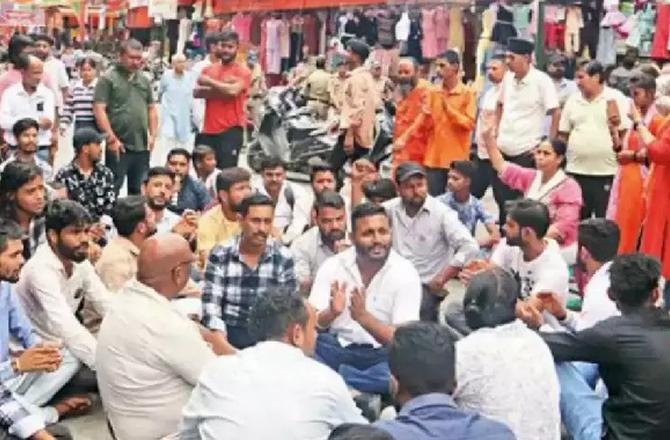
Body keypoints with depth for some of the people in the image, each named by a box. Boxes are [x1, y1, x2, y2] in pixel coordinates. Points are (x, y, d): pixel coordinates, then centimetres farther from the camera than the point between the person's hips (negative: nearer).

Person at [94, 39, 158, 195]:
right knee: (113, 188, -2)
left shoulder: (144, 80, 15)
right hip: (119, 146, -6)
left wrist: (152, 135, 8)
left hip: (142, 146, 6)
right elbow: (99, 110, -10)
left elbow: (152, 109, 20)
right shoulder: (108, 79, -4)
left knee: (137, 189, 13)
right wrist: (112, 138, -14)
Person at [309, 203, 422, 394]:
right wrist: (331, 313, -27)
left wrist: (363, 316, -29)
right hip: (336, 347, 1)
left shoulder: (405, 273, -8)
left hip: (383, 353, -1)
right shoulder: (332, 266, -1)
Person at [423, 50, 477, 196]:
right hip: (434, 157, 4)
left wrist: (449, 109, -16)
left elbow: (469, 123, -10)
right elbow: (427, 124, 12)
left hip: (457, 159, -4)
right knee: (433, 198, 4)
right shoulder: (434, 93, 10)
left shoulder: (467, 93, -3)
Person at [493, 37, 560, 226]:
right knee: (501, 199, 14)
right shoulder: (508, 77, 6)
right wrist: (497, 131, 13)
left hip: (527, 151, -6)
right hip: (503, 149, 6)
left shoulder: (541, 80, -12)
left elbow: (556, 113, -12)